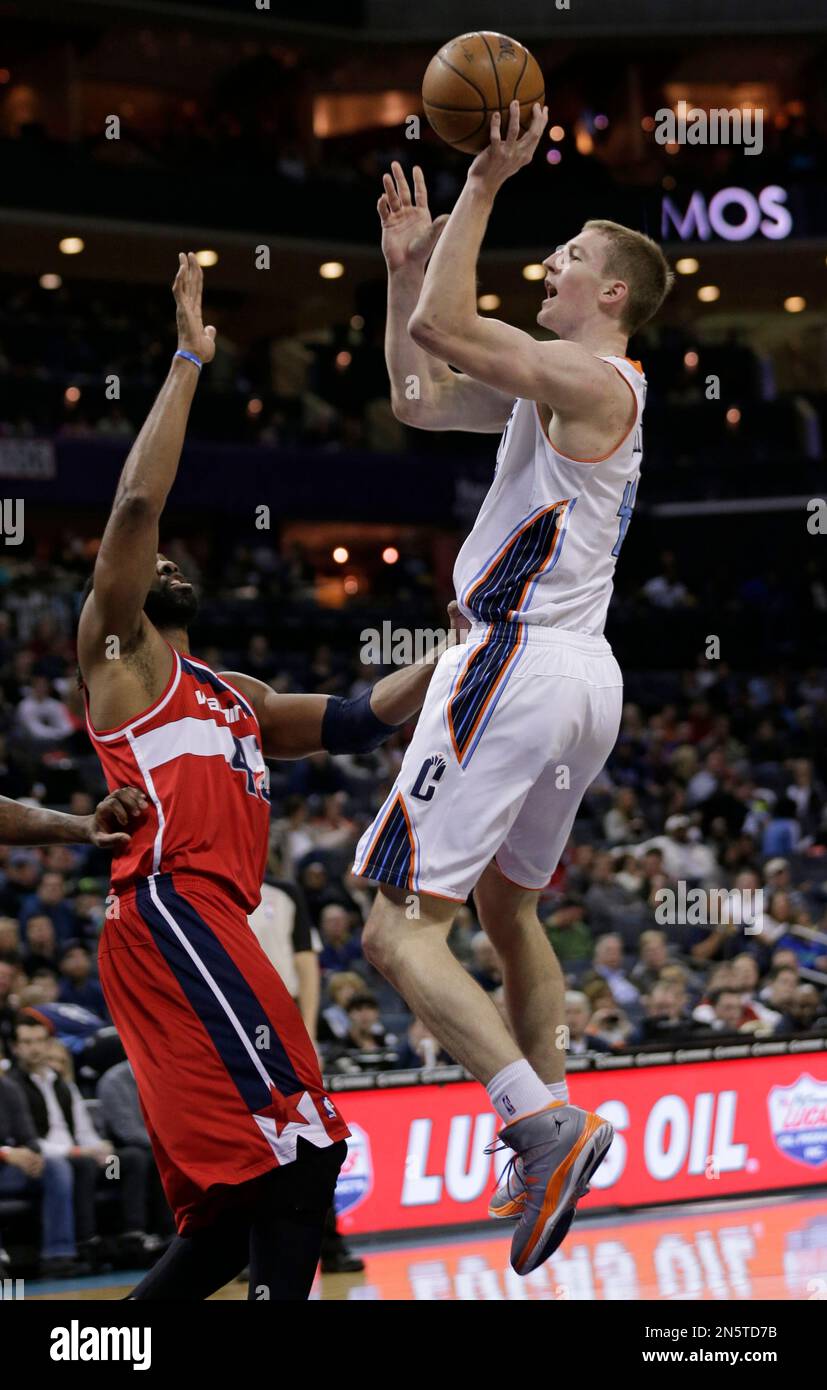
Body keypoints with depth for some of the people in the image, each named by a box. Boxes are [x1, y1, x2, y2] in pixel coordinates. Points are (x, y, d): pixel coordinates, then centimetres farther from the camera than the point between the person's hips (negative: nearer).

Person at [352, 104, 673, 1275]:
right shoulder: (556, 381, 16)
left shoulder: (593, 378, -13)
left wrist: (488, 183, -20)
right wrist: (406, 258, 19)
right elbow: (417, 394, 22)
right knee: (508, 903, 25)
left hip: (520, 668, -11)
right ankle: (550, 1132, 28)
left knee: (400, 928, -14)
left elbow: (440, 329, -25)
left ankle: (546, 1125, -23)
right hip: (581, 675, 11)